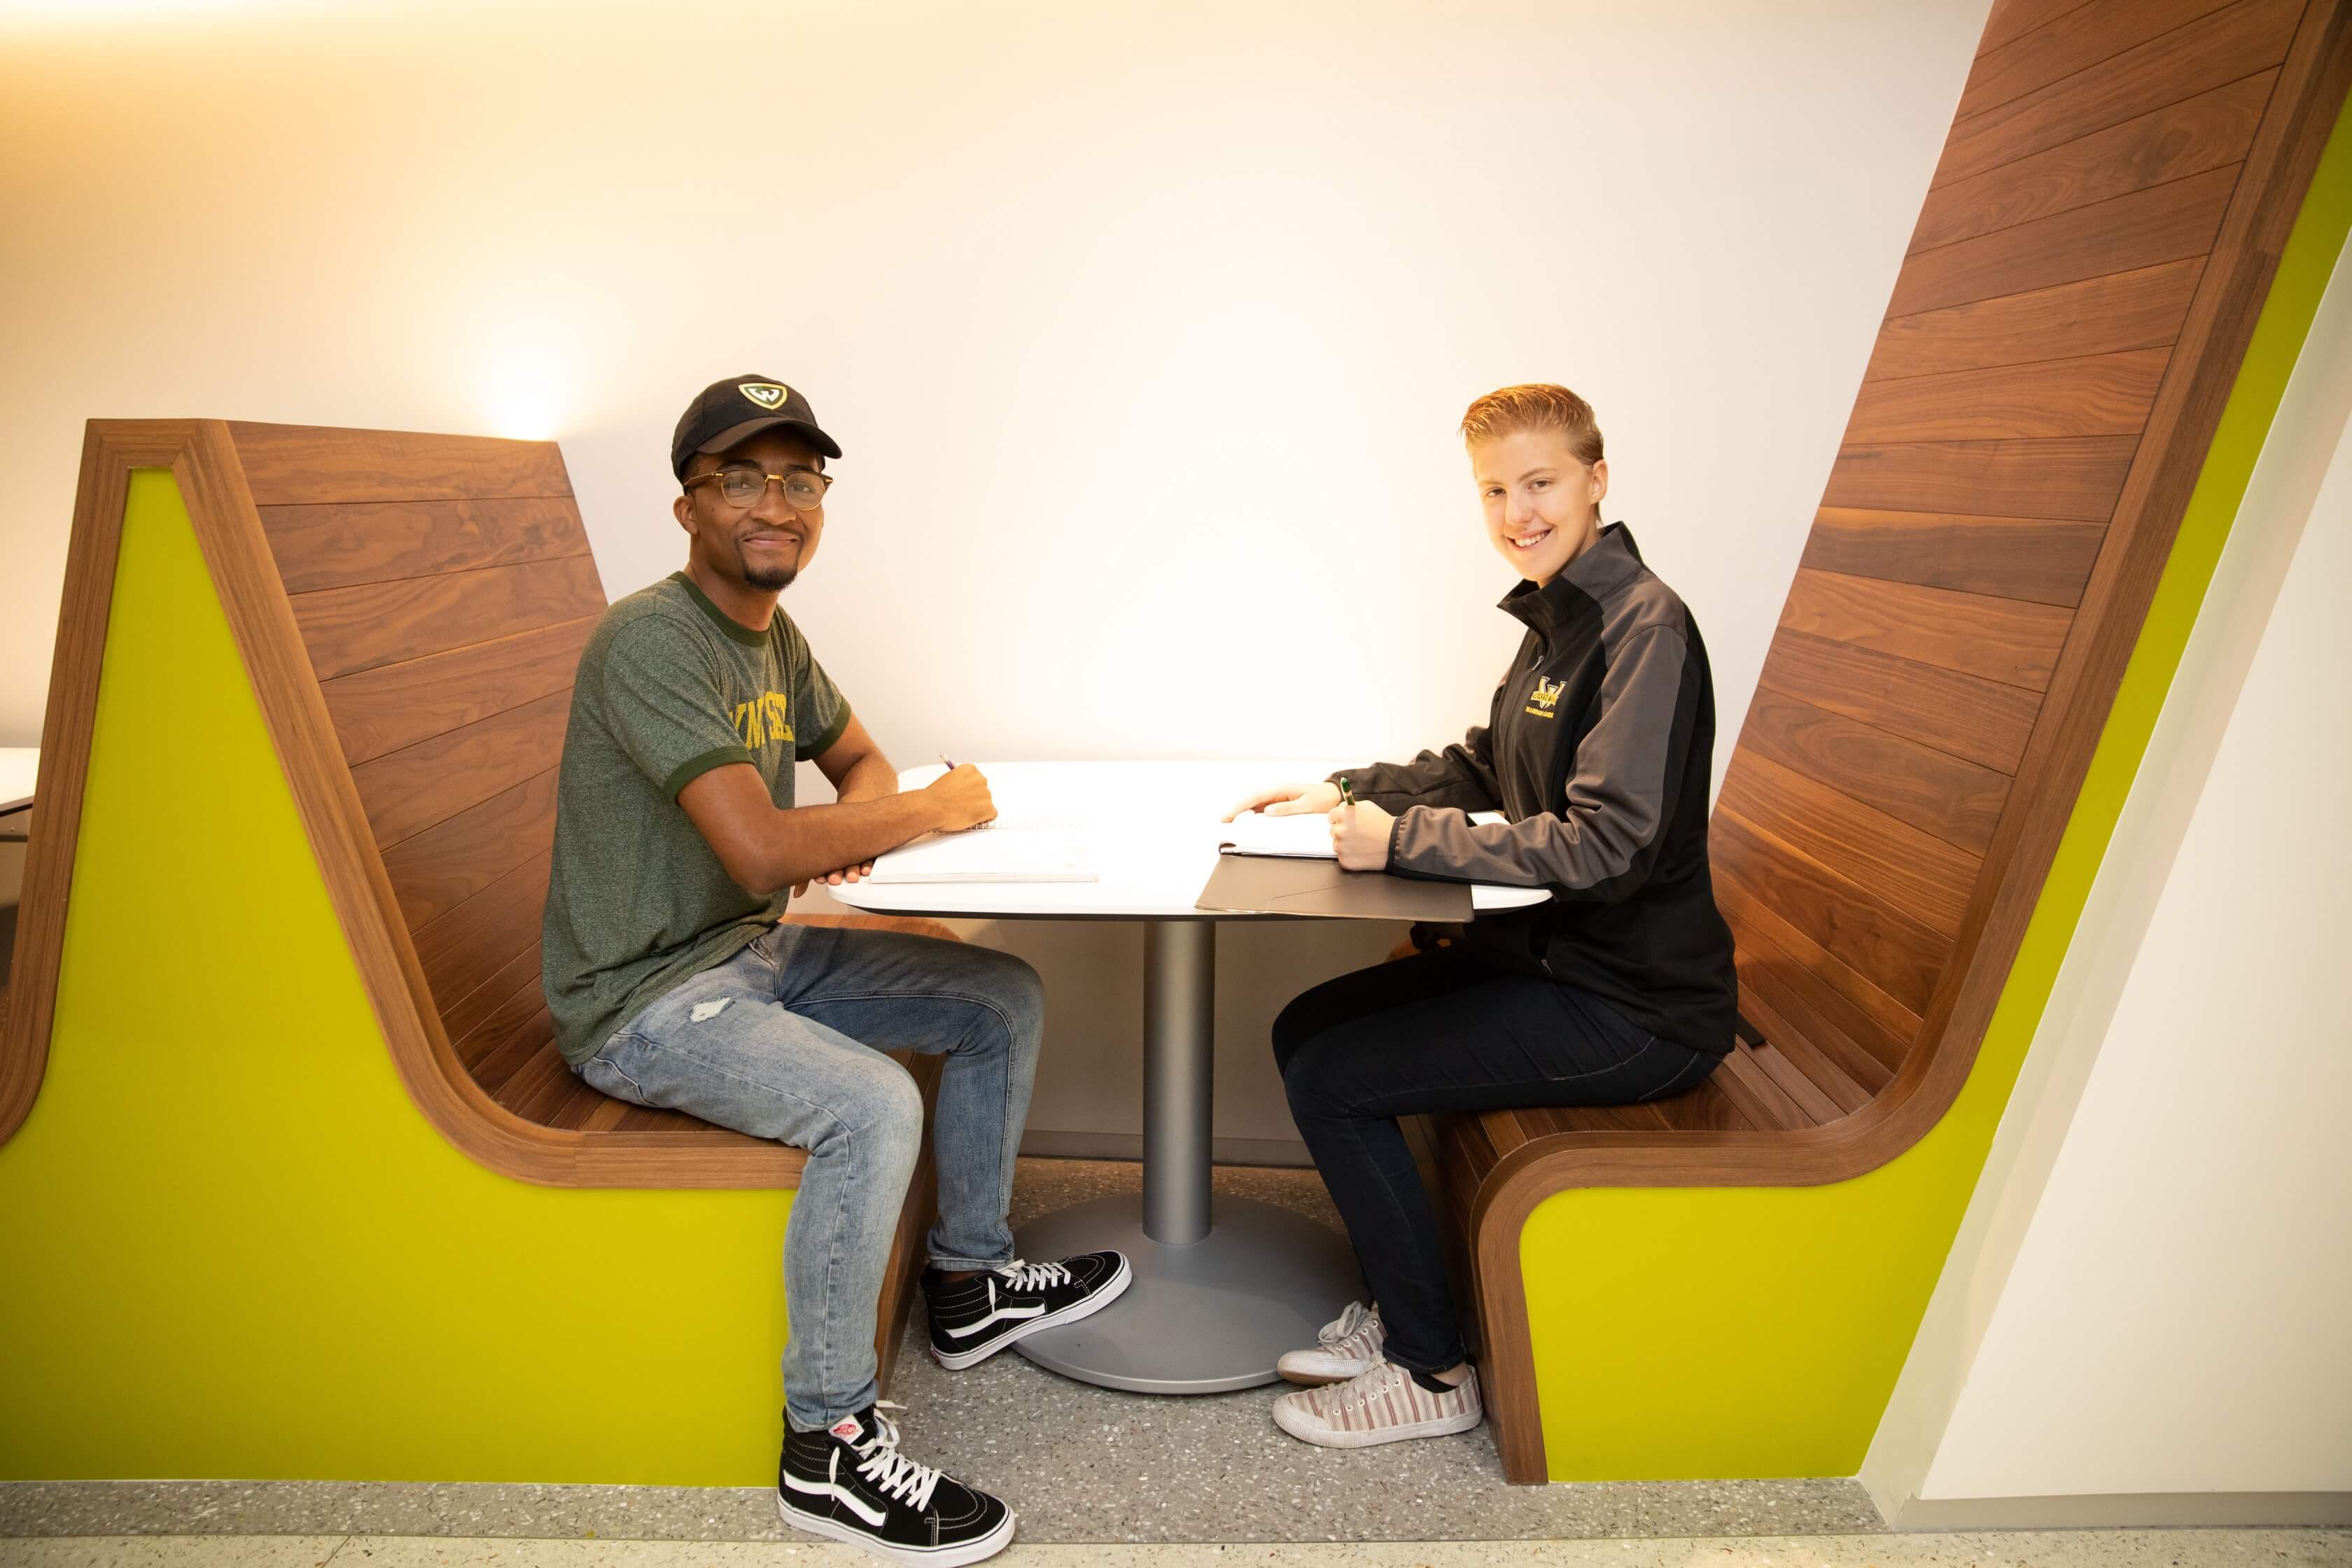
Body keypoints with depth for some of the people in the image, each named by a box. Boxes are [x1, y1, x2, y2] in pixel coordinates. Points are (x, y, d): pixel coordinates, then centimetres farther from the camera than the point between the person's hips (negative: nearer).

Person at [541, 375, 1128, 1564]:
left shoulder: (774, 634, 7)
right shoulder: (651, 642, -22)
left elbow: (860, 760, 19)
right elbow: (760, 852, -32)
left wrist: (855, 827, -7)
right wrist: (931, 811, -17)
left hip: (754, 953, 9)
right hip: (643, 1001, -9)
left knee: (1007, 1002, 7)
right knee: (872, 1106, -31)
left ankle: (968, 1282, 24)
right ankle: (829, 1447, -10)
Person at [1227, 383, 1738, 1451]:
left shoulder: (1646, 628, -19)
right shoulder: (1559, 618, 10)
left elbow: (1603, 845, -27)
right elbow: (1481, 767, 21)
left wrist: (1401, 839, -23)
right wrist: (1347, 793, 7)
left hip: (1635, 1008, -9)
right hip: (1548, 955, 9)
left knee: (1328, 1077, -13)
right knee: (1306, 1028, 8)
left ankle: (1431, 1372, 6)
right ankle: (1397, 1305, 20)